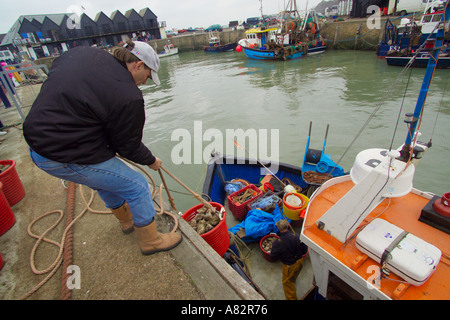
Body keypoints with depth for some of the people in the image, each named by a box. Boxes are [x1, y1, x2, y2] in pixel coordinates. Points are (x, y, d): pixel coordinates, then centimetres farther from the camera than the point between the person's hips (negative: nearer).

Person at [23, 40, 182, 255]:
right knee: (137, 186, 3)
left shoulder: (79, 52, 4)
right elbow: (128, 147, -11)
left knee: (106, 178, 28)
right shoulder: (128, 96, -21)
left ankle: (127, 220, 51)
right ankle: (150, 241, 23)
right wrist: (151, 160, 8)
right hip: (67, 159, -10)